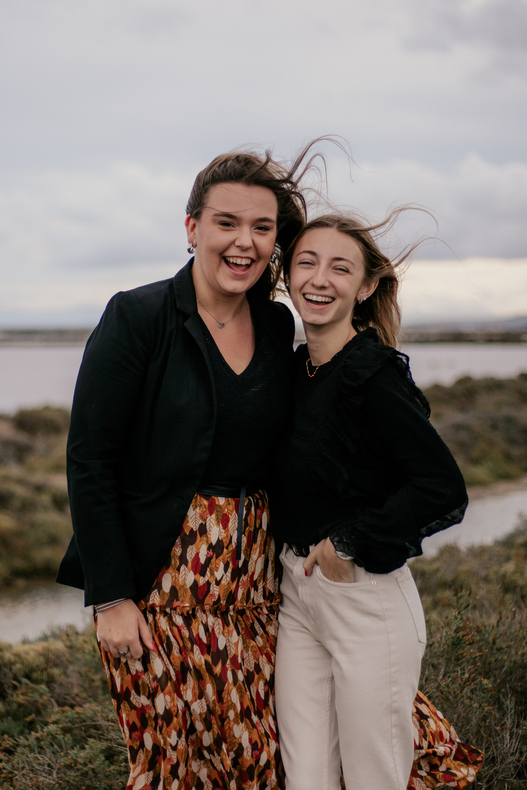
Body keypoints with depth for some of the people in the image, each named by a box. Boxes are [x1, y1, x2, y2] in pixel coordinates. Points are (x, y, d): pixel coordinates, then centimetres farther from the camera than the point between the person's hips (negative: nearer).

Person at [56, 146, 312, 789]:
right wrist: (112, 597, -13)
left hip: (251, 569, 5)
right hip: (157, 576, -5)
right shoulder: (137, 318, -10)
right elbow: (90, 463, -11)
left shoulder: (278, 326, 5)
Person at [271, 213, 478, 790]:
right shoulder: (295, 369, 6)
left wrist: (348, 544, -16)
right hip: (297, 591, 7)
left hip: (367, 597, -7)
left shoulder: (375, 377, -16)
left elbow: (443, 490, -23)